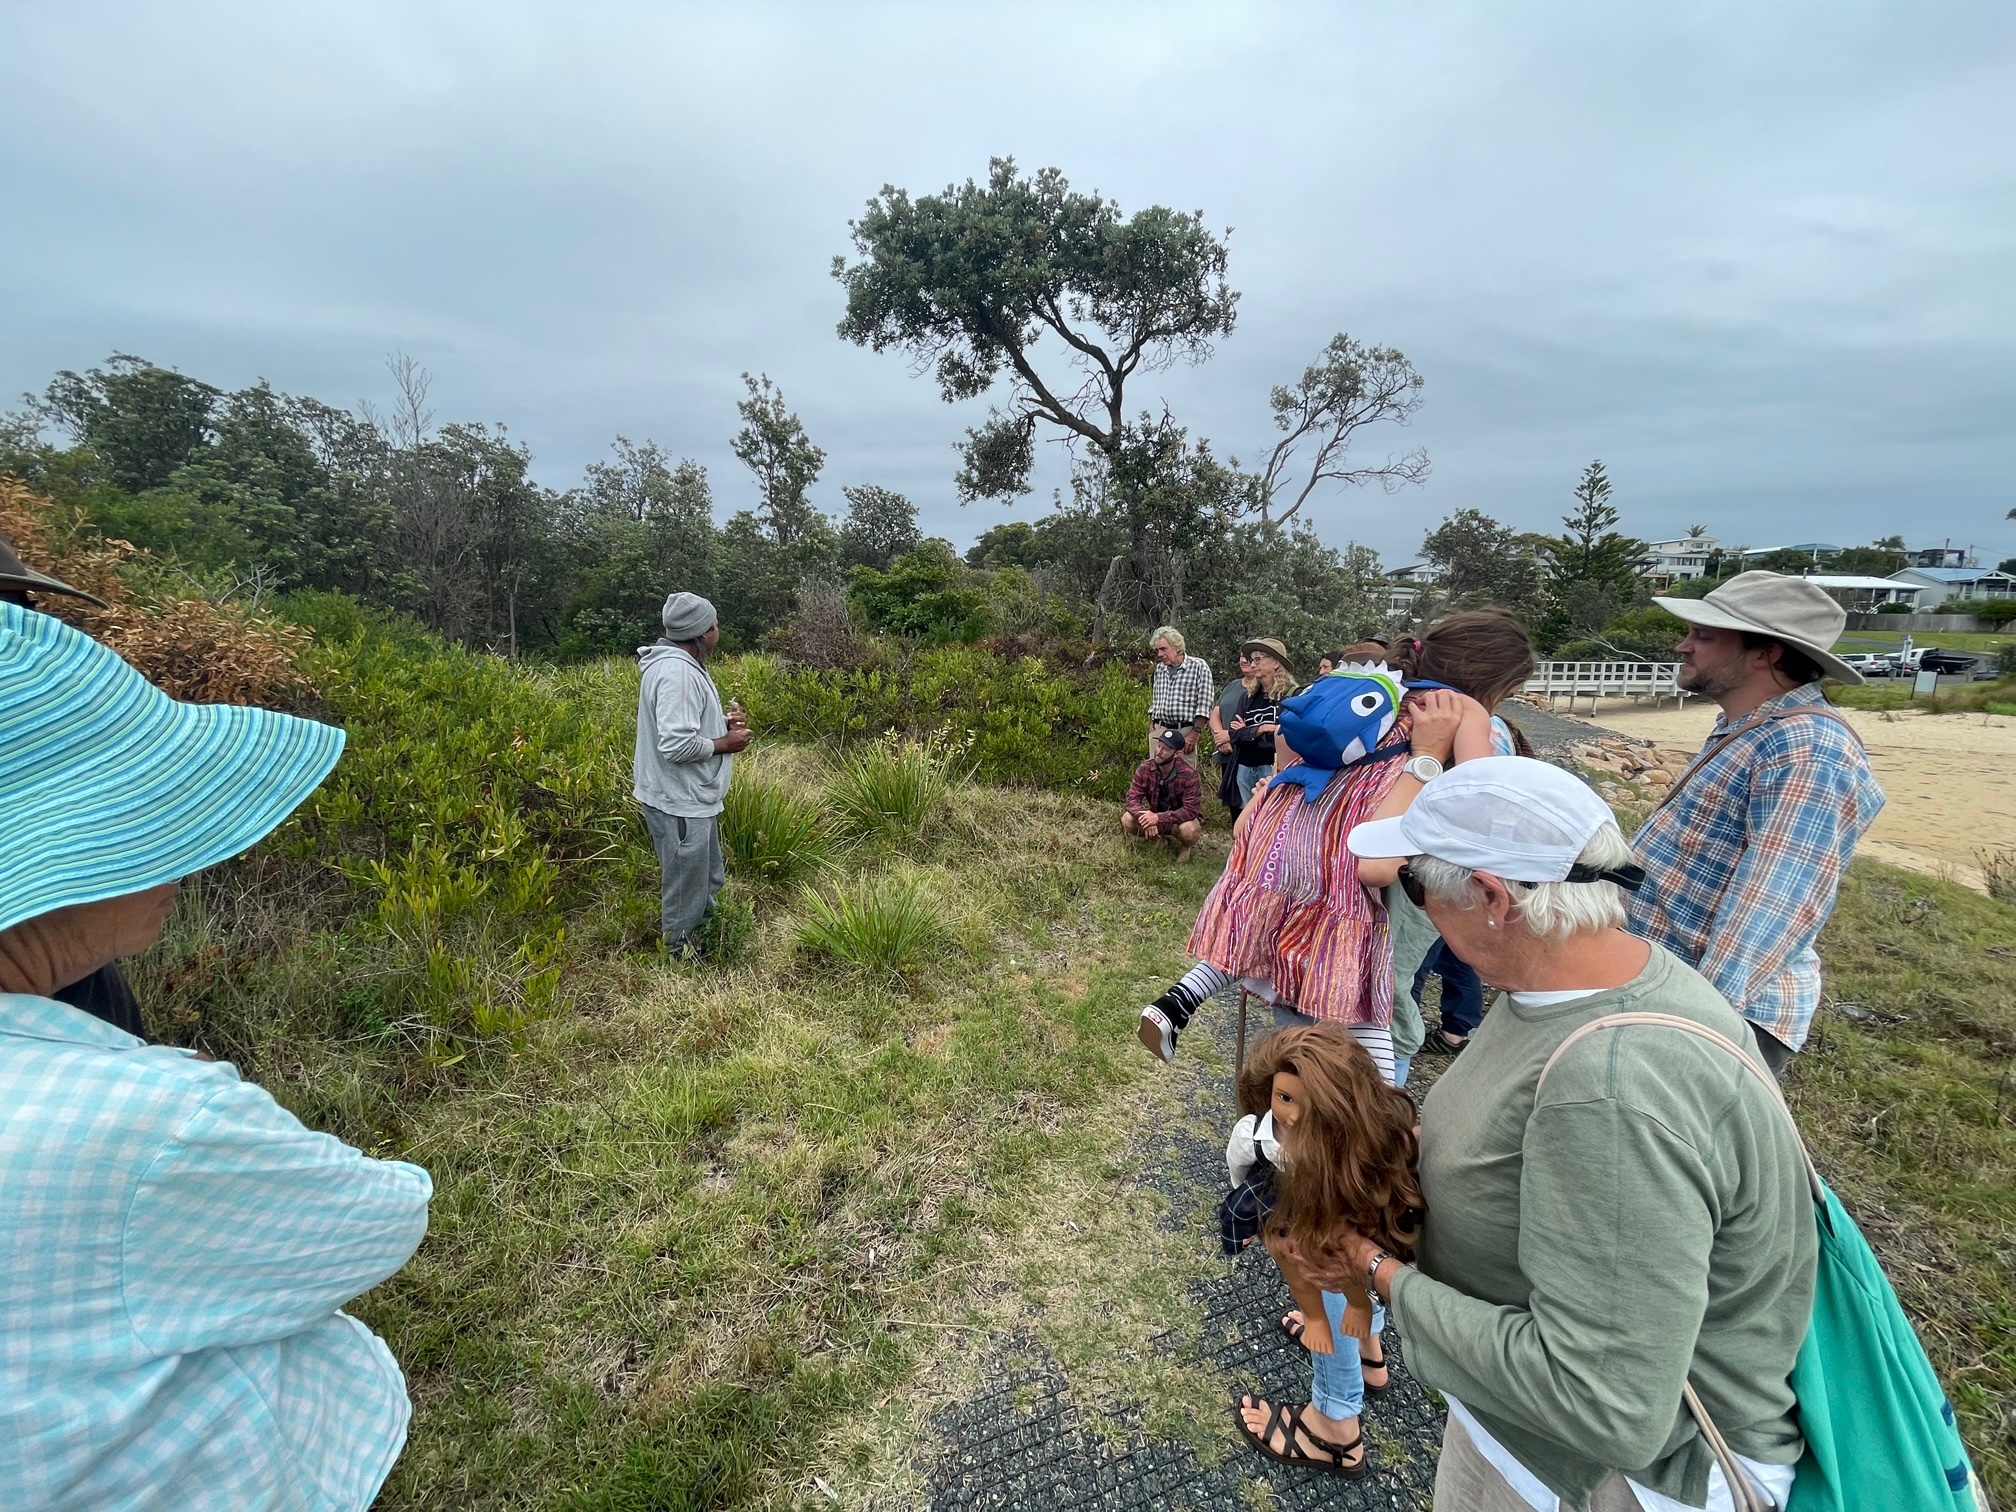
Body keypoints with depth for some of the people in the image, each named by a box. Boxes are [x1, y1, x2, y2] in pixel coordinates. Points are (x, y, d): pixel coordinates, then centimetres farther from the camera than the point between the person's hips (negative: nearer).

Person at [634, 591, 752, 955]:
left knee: (708, 882, 25)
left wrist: (722, 722, 4)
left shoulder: (681, 664, 9)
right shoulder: (677, 671, -25)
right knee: (685, 896, 6)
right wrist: (724, 744, -16)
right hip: (680, 804, -11)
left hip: (691, 799, 11)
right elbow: (677, 745, -30)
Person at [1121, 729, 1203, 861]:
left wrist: (1158, 817, -40)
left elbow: (1190, 810, -30)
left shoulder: (1188, 774, -27)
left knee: (1188, 830, -37)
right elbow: (1133, 799, -17)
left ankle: (1185, 846, 3)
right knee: (1127, 820, -23)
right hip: (1155, 814, 3)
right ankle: (1158, 839, 8)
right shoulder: (1145, 768, -17)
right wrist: (1147, 816, -39)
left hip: (1181, 818, -3)